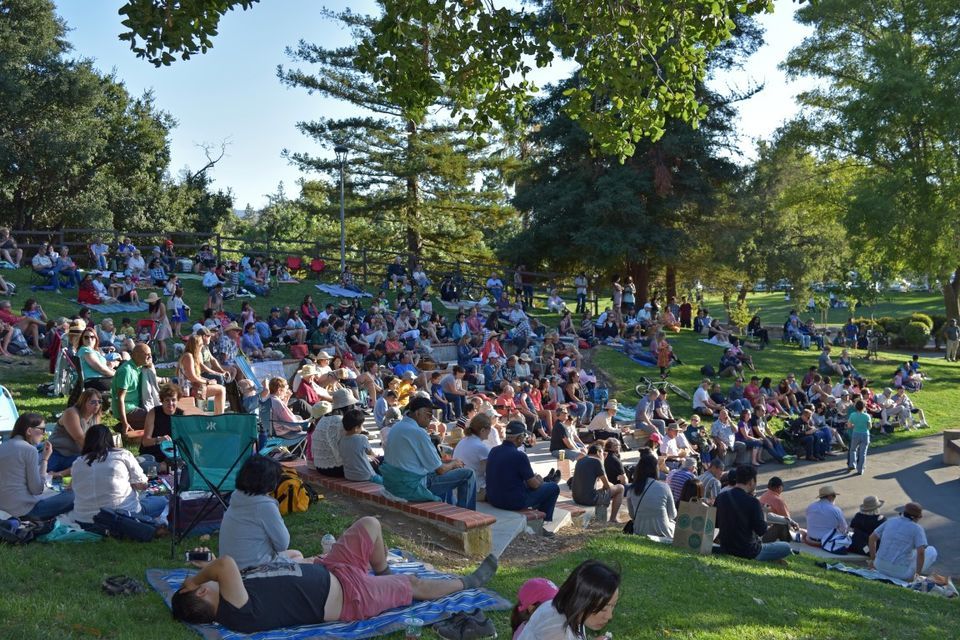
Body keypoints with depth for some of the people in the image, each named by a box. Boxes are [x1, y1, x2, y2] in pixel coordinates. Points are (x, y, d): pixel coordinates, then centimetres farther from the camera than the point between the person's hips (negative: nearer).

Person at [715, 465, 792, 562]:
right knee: (786, 548, 8)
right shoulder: (752, 502, -20)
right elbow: (761, 531, -15)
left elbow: (716, 524, 7)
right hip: (748, 553, -7)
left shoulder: (721, 497, -2)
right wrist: (763, 512, 0)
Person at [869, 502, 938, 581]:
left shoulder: (891, 521, 6)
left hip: (881, 566, 4)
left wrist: (873, 560, 15)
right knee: (932, 551, 14)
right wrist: (918, 574, -9)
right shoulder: (917, 528, -8)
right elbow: (921, 552, -21)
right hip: (901, 571, -4)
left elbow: (872, 538, 8)